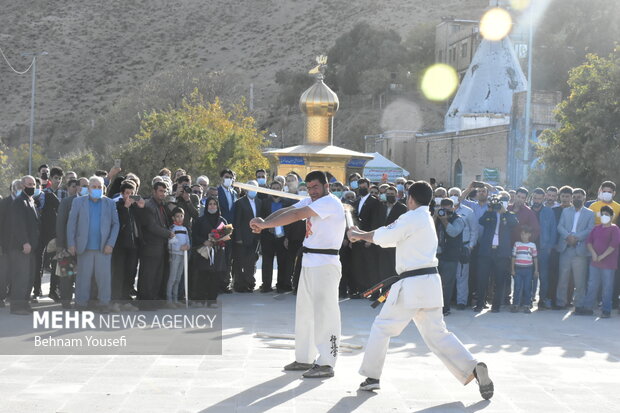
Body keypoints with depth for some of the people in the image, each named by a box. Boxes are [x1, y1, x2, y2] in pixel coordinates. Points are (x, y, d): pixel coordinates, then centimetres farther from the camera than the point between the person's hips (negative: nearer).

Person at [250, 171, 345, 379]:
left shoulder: (330, 202, -15)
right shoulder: (311, 201, 14)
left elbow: (295, 215, -22)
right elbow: (286, 211, 0)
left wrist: (264, 224, -24)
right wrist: (264, 221, -19)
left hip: (325, 264, -10)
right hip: (309, 261, 10)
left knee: (324, 312, -9)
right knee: (304, 311, 14)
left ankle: (326, 364, -7)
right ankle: (304, 358, 25)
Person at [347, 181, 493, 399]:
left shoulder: (413, 218, -10)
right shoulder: (427, 219, 18)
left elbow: (384, 237, -11)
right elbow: (392, 237, 22)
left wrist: (358, 235, 6)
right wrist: (361, 234, 20)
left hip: (411, 284, -8)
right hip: (429, 283, 8)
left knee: (382, 327, 7)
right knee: (437, 334, 9)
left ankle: (371, 376, 13)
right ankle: (473, 368, -7)